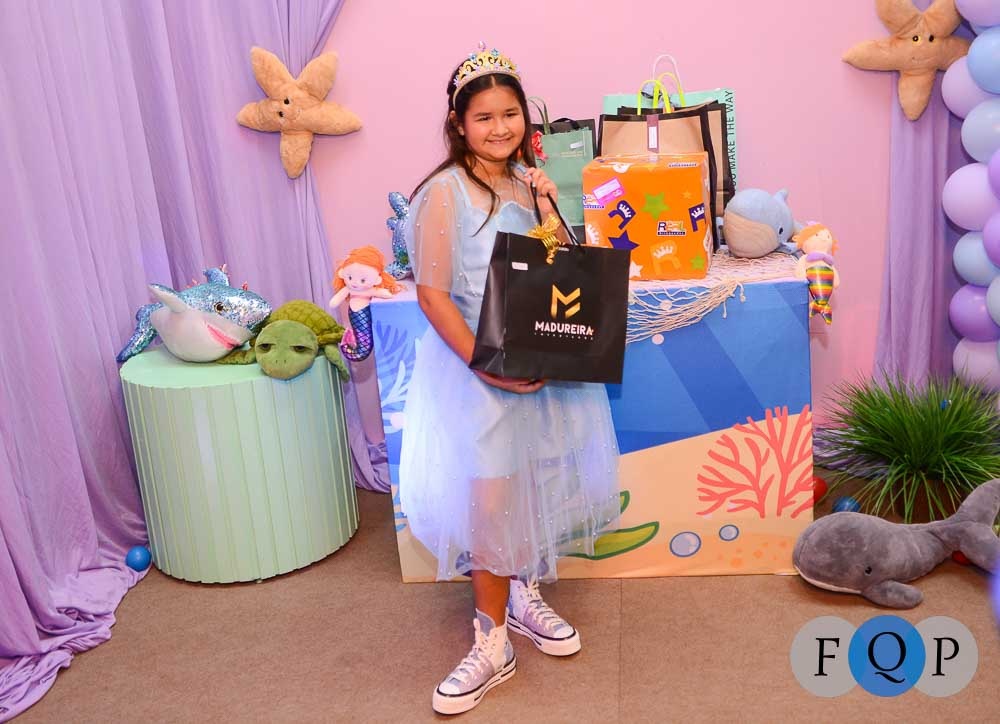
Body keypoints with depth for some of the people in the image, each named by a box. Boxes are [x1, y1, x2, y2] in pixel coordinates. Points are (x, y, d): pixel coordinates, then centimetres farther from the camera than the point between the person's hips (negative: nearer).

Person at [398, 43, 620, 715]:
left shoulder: (528, 180, 7)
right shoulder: (446, 192, -12)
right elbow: (431, 292, -15)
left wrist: (548, 207, -7)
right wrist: (485, 363, -23)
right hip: (476, 364, -6)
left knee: (536, 481, 16)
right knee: (491, 496, -2)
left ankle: (523, 593, 39)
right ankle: (493, 644, 14)